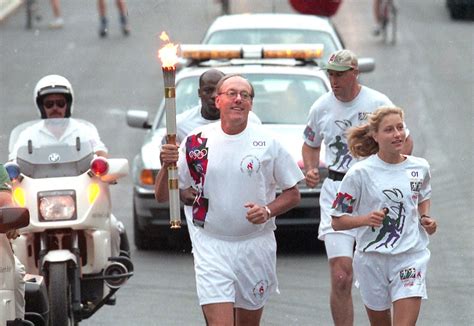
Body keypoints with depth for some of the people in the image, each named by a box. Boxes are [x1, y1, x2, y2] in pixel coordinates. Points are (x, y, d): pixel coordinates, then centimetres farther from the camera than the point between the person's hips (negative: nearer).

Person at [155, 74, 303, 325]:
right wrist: (166, 166, -20)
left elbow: (293, 194, 5)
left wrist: (268, 210, -14)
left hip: (256, 247, 2)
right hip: (211, 246, -1)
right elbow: (162, 196, 0)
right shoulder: (196, 142, -2)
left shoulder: (268, 144, -3)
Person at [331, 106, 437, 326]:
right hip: (372, 258, -1)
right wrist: (365, 219, -21)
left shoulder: (420, 168, 2)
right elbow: (337, 221, -4)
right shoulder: (360, 173, -8)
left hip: (411, 256, 1)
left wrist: (425, 218, 5)